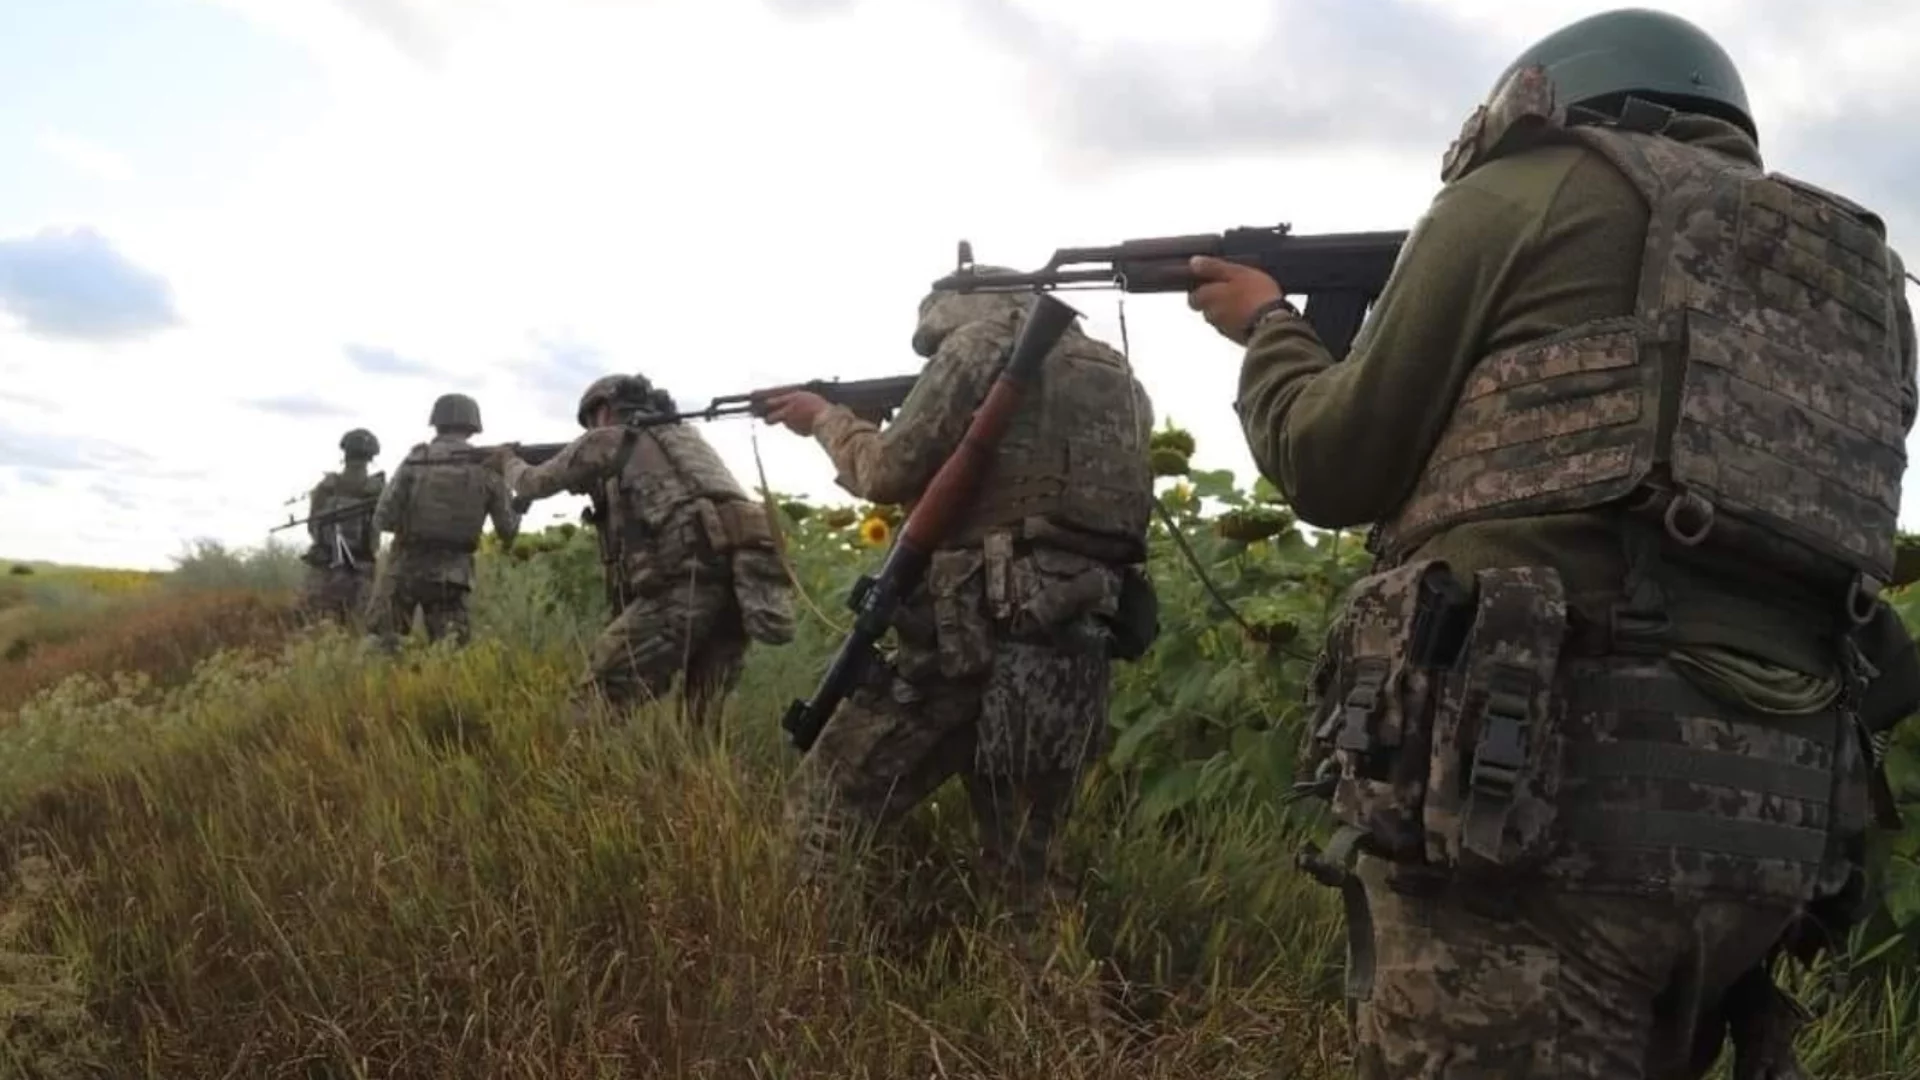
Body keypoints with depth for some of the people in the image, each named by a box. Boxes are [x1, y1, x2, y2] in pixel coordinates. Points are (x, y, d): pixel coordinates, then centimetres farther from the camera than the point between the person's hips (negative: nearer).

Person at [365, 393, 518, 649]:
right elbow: (508, 528, 5)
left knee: (381, 647, 8)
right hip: (452, 575, 1)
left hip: (405, 568, -1)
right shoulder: (485, 467, 0)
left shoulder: (414, 461, -4)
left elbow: (383, 520, -5)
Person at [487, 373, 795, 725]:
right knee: (700, 720, 14)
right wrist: (595, 484, 46)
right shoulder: (687, 437, 32)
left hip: (685, 586, -7)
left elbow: (534, 484, 27)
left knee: (595, 704, 0)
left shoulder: (608, 440, 14)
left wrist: (508, 461, 47)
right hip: (741, 586, 7)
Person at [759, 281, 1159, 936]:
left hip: (978, 632, -7)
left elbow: (889, 473, 0)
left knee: (824, 812, 2)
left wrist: (826, 419, 17)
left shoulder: (983, 342, 1)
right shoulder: (1121, 379, 21)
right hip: (1079, 649, 7)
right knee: (1027, 865, 14)